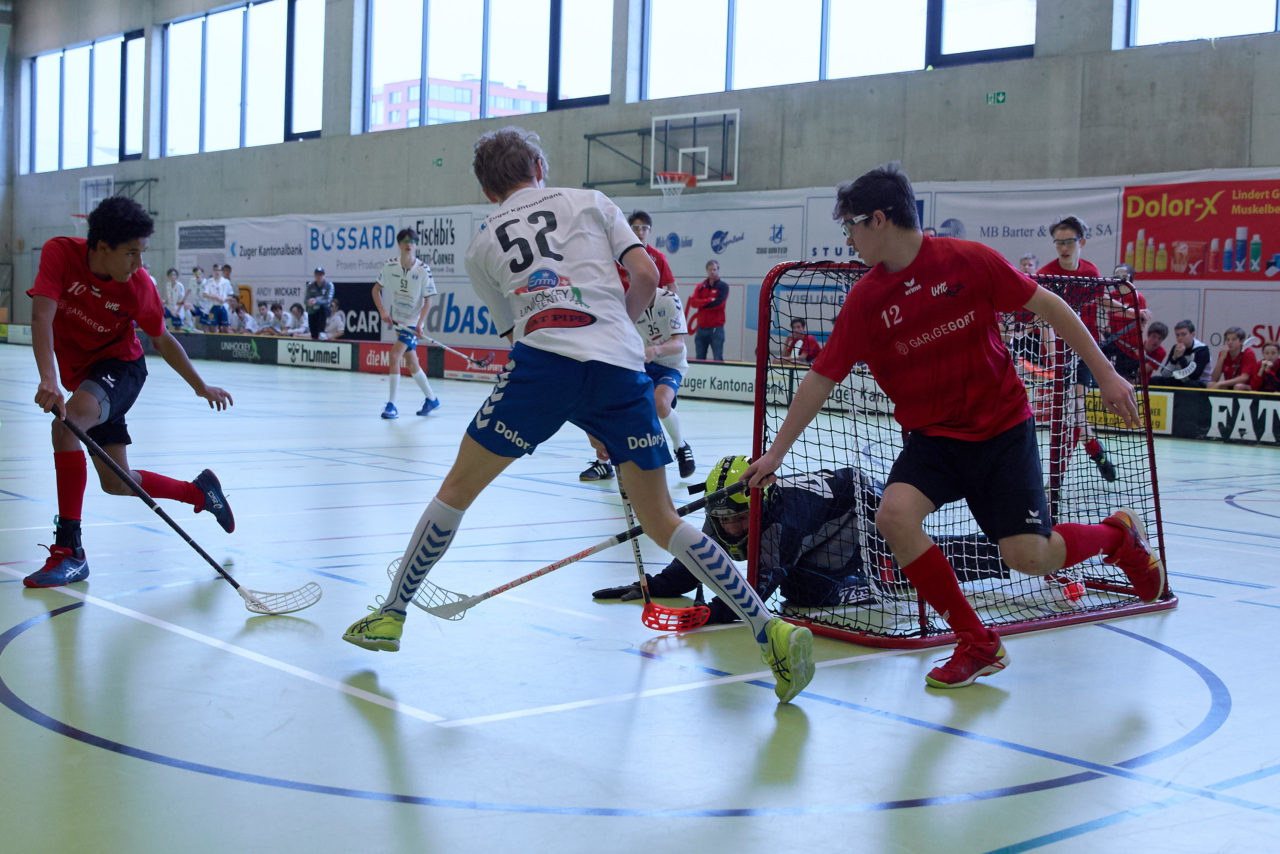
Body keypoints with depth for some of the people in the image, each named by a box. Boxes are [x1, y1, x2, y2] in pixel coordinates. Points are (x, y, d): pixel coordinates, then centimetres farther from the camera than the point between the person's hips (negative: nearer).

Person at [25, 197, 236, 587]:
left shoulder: (139, 285, -16)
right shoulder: (60, 253, -19)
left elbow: (162, 340, 1)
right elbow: (41, 316, -31)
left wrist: (201, 387, 8)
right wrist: (48, 378, -45)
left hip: (121, 367, -3)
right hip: (81, 376, 3)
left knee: (67, 421, -34)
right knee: (116, 483, 7)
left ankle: (69, 550, -32)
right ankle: (199, 491, 35)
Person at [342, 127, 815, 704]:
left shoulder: (481, 244, 25)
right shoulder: (590, 201, 22)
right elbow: (645, 275, 9)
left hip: (543, 364, -1)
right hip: (623, 368, 2)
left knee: (457, 489, 16)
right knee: (661, 522, 10)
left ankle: (389, 616, 22)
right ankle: (773, 632, 4)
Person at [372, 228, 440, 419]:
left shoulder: (423, 270, -12)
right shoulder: (390, 265, -5)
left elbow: (428, 300, -8)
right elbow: (376, 289, 4)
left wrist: (419, 324, -18)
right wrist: (383, 312, -10)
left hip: (412, 322, -4)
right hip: (395, 318, 4)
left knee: (395, 355, -18)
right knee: (411, 362, 11)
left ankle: (391, 405, -13)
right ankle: (431, 398, 29)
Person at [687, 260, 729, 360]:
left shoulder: (723, 287, 3)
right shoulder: (700, 286, 13)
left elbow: (718, 303, -12)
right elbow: (693, 302, -1)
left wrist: (701, 304, -2)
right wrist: (709, 300, -12)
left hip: (716, 328, -4)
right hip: (701, 328, 4)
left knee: (718, 359, -8)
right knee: (699, 359, 5)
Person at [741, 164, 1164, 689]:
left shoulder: (967, 261, -12)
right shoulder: (864, 300, -4)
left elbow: (1046, 305, -4)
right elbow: (821, 379, 2)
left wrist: (1106, 374, -6)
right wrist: (776, 453, 4)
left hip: (1003, 428, -3)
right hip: (933, 436, 3)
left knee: (1028, 557, -11)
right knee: (894, 514, -24)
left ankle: (1119, 535, 24)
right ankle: (978, 644, -7)